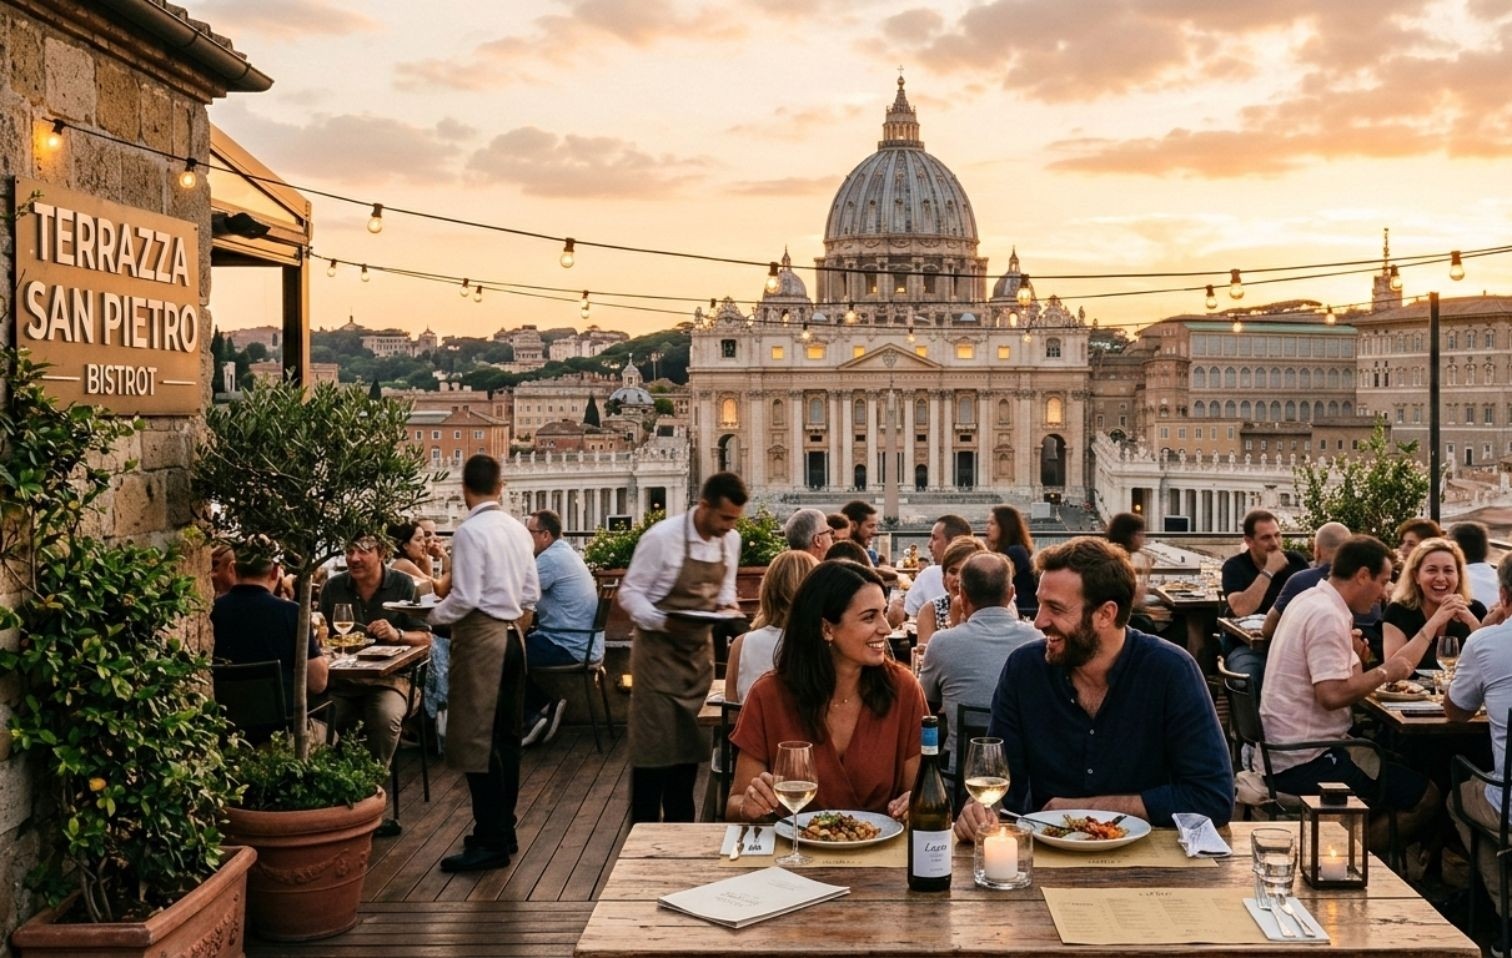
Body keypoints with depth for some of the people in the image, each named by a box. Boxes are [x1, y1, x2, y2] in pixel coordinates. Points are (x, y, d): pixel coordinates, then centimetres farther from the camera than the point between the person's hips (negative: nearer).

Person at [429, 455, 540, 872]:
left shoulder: (470, 531, -14)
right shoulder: (517, 529, 8)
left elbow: (466, 598, -18)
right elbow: (531, 592, 12)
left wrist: (435, 615, -2)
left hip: (481, 637, -8)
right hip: (511, 633, 8)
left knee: (476, 740, -3)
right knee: (505, 736, 14)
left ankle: (490, 841, 0)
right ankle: (503, 829, 23)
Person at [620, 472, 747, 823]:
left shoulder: (731, 540, 0)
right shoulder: (661, 537, -19)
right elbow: (630, 592, -14)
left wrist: (728, 604, -7)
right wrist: (663, 622, -29)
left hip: (700, 649, 6)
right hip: (659, 650, -6)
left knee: (691, 740, 11)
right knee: (654, 742, -3)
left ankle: (680, 829, 24)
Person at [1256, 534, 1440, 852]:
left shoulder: (1310, 600, 12)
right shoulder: (1327, 616, -18)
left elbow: (1349, 676, 14)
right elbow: (1332, 695, -26)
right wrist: (1384, 672, -12)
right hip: (1304, 763, -10)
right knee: (1425, 796, -5)